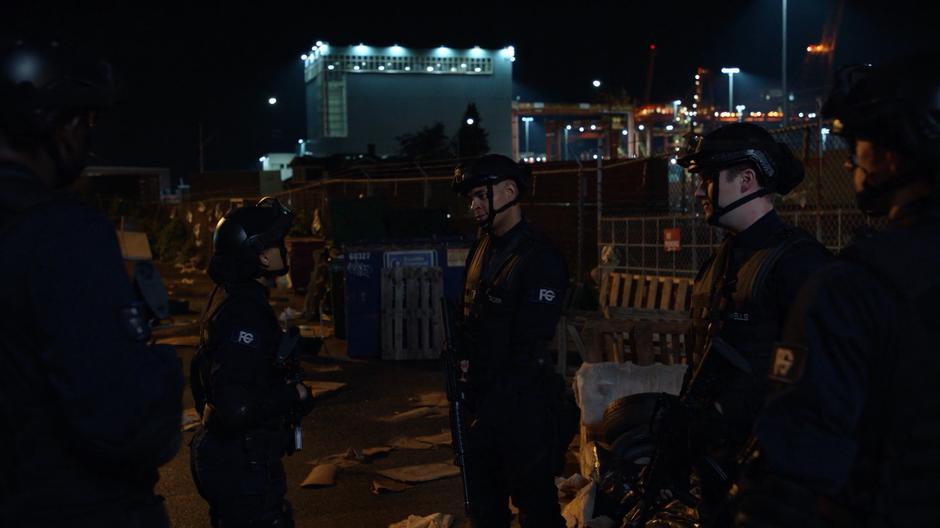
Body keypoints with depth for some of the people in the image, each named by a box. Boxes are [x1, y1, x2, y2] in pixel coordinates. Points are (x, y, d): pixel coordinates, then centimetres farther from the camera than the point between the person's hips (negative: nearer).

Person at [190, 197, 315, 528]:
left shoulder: (227, 299, 9)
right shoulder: (243, 313, -24)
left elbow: (202, 370, 23)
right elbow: (235, 409, -30)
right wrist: (294, 395, -16)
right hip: (244, 466, -11)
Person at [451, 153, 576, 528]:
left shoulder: (539, 259, -16)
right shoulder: (481, 250, 11)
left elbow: (530, 345, -19)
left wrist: (495, 404, -16)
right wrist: (464, 360, 2)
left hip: (522, 402, -8)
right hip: (482, 398, 8)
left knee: (533, 497, 2)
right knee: (482, 496, 18)